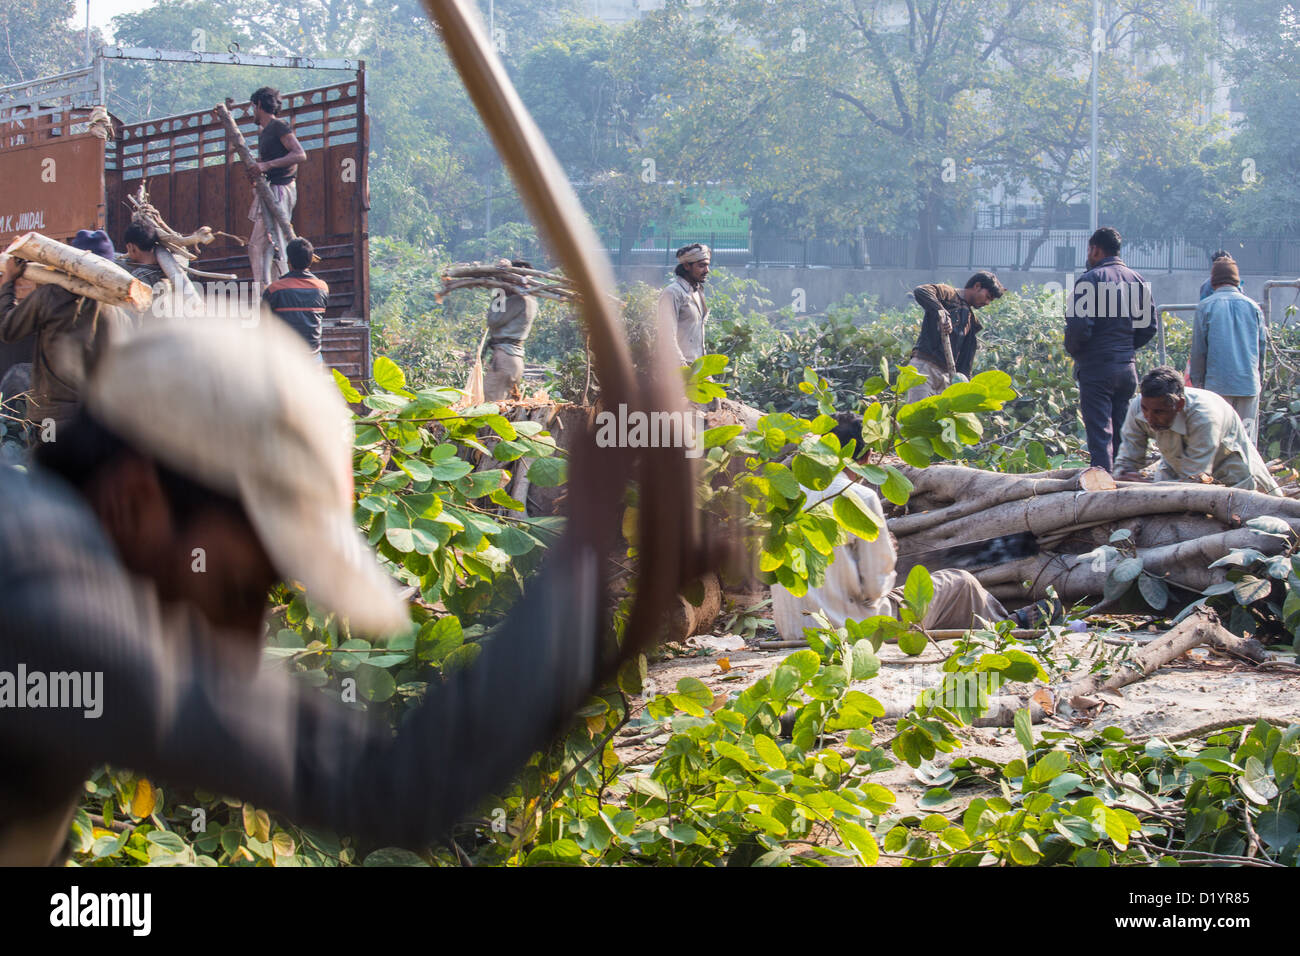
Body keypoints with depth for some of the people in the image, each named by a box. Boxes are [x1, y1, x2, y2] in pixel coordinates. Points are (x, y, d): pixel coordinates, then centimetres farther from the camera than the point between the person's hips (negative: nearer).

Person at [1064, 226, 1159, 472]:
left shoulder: (1090, 280, -10)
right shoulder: (1138, 280, 9)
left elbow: (1078, 325, -18)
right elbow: (1150, 326, 9)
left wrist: (1073, 351, 1)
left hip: (1096, 368, -6)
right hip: (1128, 367, 6)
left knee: (1100, 435, -6)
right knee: (1121, 434, 13)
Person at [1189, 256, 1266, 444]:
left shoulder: (1205, 306, -2)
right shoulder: (1253, 306, 6)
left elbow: (1199, 349, -1)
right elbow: (1262, 346, 11)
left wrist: (1196, 381, 6)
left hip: (1217, 384, -2)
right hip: (1249, 383, 2)